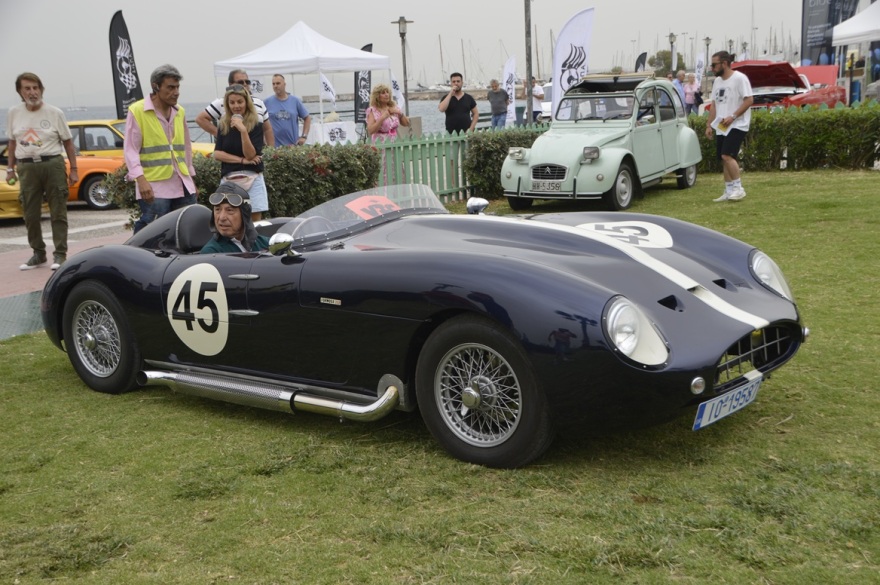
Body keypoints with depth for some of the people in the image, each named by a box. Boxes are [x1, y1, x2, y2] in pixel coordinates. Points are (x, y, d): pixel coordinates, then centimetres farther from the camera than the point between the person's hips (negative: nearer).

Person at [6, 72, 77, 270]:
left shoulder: (54, 113, 0)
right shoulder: (13, 113, 8)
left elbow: (67, 142, 3)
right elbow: (13, 142, 16)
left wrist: (73, 170, -2)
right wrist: (10, 168, 13)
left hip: (52, 164, -3)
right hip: (26, 167, 3)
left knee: (58, 213, -2)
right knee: (30, 214, 7)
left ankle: (60, 254, 3)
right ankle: (38, 253, 19)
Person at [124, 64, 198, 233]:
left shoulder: (180, 112, 16)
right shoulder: (137, 111, -4)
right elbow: (130, 150, -8)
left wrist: (191, 179, 23)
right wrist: (141, 179, -20)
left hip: (183, 186, 6)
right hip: (154, 188, -6)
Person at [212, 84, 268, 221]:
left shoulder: (256, 125, -1)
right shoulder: (223, 126, 9)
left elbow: (251, 155, -10)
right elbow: (217, 154, 1)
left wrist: (243, 130, -21)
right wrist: (242, 160, -10)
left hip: (252, 179, -3)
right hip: (228, 180, 3)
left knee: (255, 222, -4)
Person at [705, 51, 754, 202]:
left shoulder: (739, 78, -10)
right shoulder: (717, 81, 14)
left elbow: (749, 100, -16)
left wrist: (732, 116, -22)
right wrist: (709, 125, 13)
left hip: (737, 125, -8)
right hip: (721, 127, 8)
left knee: (727, 155, -21)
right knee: (723, 159, 8)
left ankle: (738, 188, -12)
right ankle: (729, 192, 15)